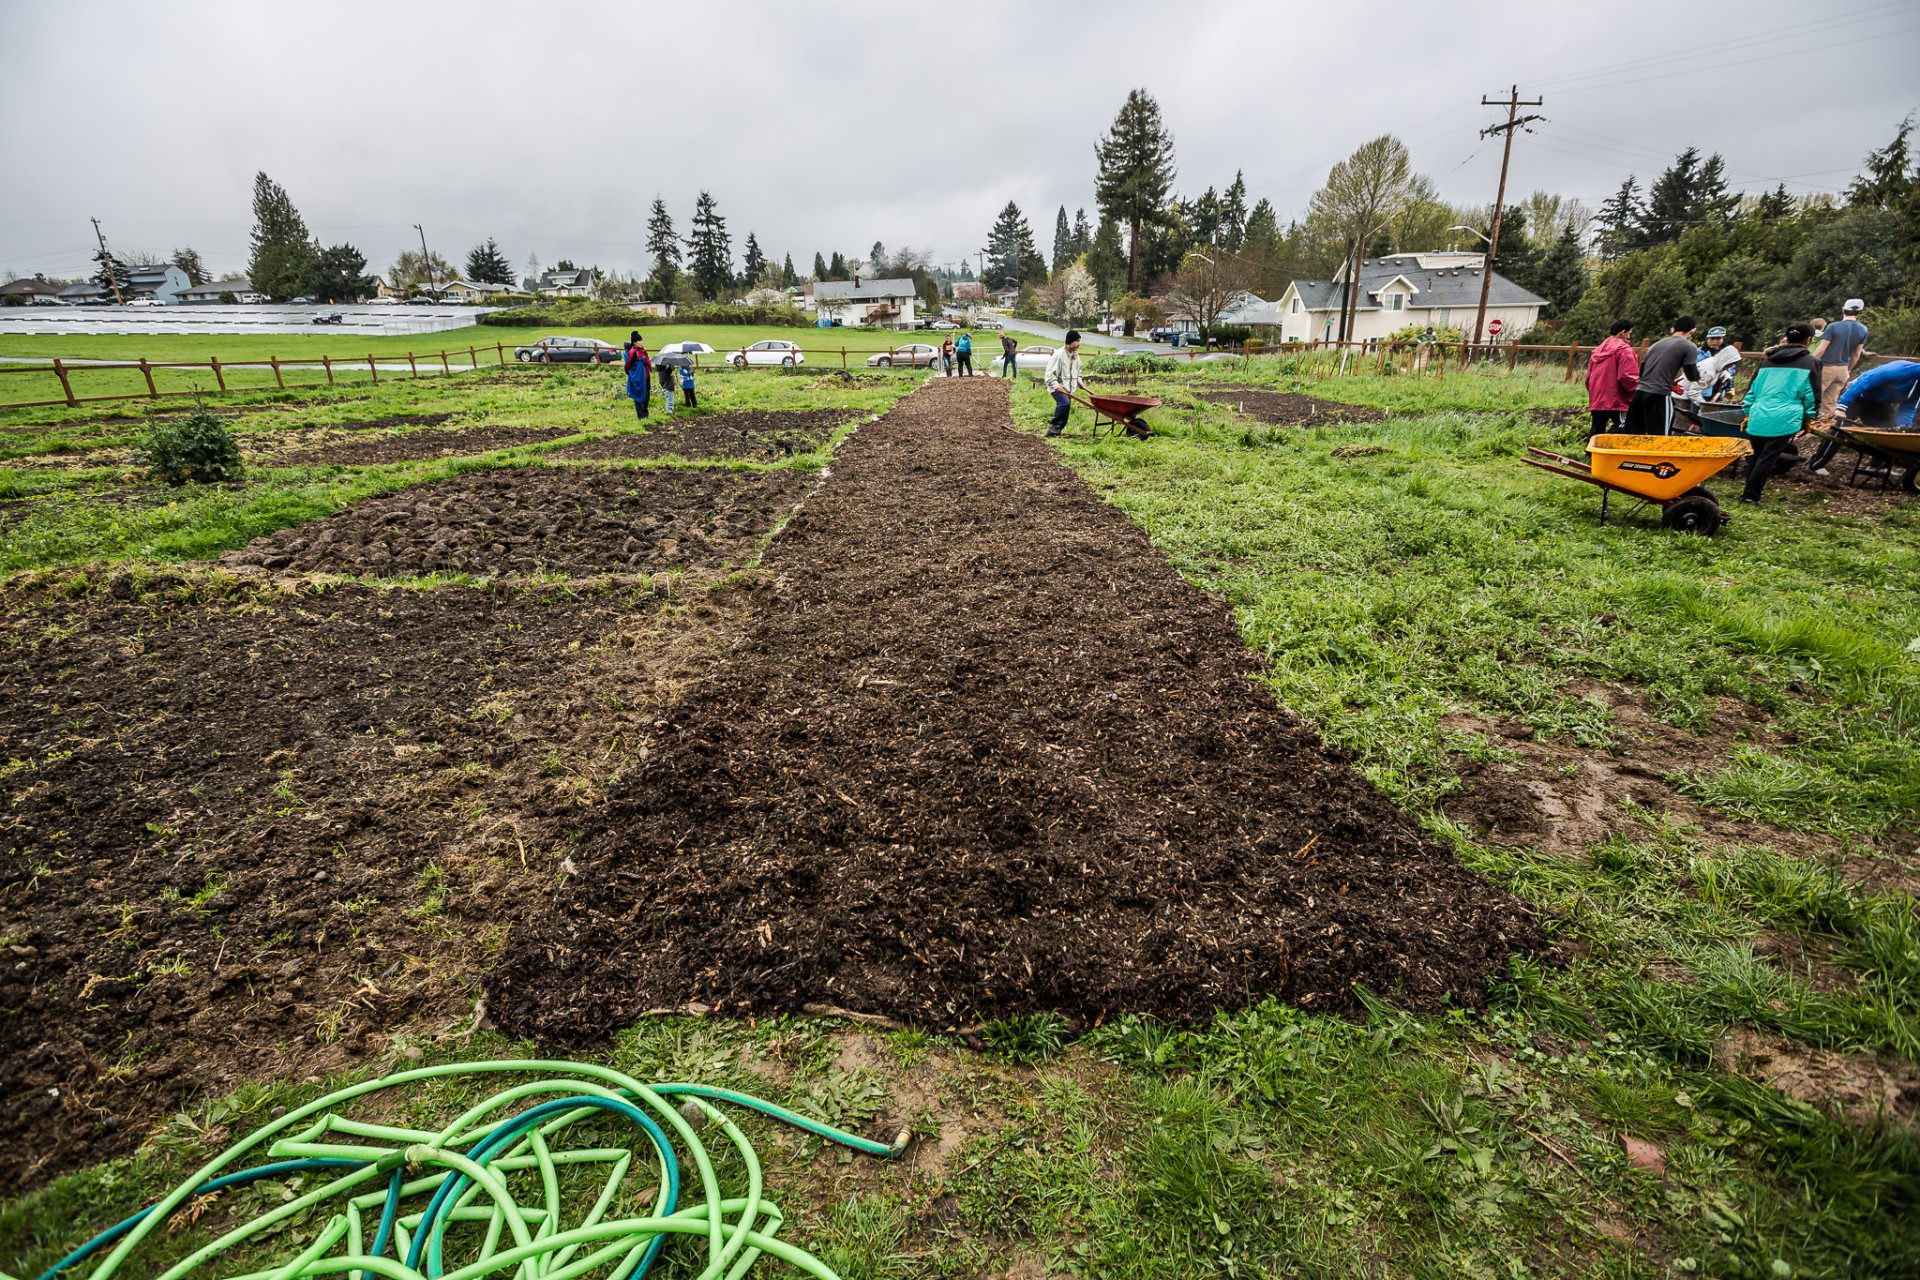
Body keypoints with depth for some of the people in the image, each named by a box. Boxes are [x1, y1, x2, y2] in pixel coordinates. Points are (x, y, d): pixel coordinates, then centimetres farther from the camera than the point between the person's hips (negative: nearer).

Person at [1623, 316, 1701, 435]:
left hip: (1640, 392, 6)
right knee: (1659, 439, -3)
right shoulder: (1688, 346, 1)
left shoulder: (1657, 344, 19)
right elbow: (1692, 376, 1)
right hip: (1660, 396, -6)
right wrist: (1697, 370, 25)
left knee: (1633, 435, 9)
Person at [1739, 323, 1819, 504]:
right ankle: (1751, 495, -6)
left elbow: (1752, 388, 18)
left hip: (1758, 417, 4)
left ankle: (1749, 493, 18)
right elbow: (1811, 394, 4)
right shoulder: (1809, 362, 5)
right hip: (1784, 419, -4)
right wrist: (1809, 417, 15)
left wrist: (1748, 413, 25)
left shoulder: (1769, 360, 17)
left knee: (1755, 455, 14)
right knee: (1769, 457, -3)